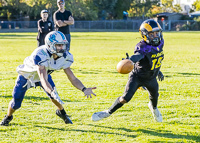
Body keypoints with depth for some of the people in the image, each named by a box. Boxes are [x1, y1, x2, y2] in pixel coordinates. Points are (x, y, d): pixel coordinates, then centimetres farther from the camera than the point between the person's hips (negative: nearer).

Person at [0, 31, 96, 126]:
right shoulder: (40, 56, -46)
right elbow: (43, 80, -54)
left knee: (53, 94, -22)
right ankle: (8, 116, 38)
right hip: (26, 76, -4)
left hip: (45, 74, 4)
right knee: (15, 104, 3)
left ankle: (61, 112, 10)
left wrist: (84, 89, -40)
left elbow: (73, 79, -22)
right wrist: (52, 92, -72)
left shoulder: (65, 57, -26)